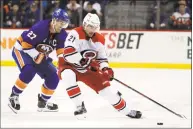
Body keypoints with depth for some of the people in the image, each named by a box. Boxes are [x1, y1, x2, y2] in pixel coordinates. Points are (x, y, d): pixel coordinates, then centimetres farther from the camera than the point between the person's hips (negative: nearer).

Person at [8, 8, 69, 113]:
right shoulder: (40, 28, -31)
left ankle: (42, 102, 15)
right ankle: (14, 96, -18)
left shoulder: (62, 35, -9)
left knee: (53, 78, -3)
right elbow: (25, 44, -29)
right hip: (21, 50, -7)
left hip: (40, 55, 8)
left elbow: (62, 52, -7)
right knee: (29, 71, -34)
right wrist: (37, 56, -29)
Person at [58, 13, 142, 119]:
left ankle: (127, 111, 13)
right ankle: (79, 106, -28)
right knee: (68, 76, -40)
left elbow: (102, 57, 9)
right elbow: (68, 52, -35)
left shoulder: (99, 39, -2)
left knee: (105, 87, -2)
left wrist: (105, 68, -11)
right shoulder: (76, 34, -23)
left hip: (88, 68, 5)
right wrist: (83, 61, -36)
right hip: (69, 65, -5)